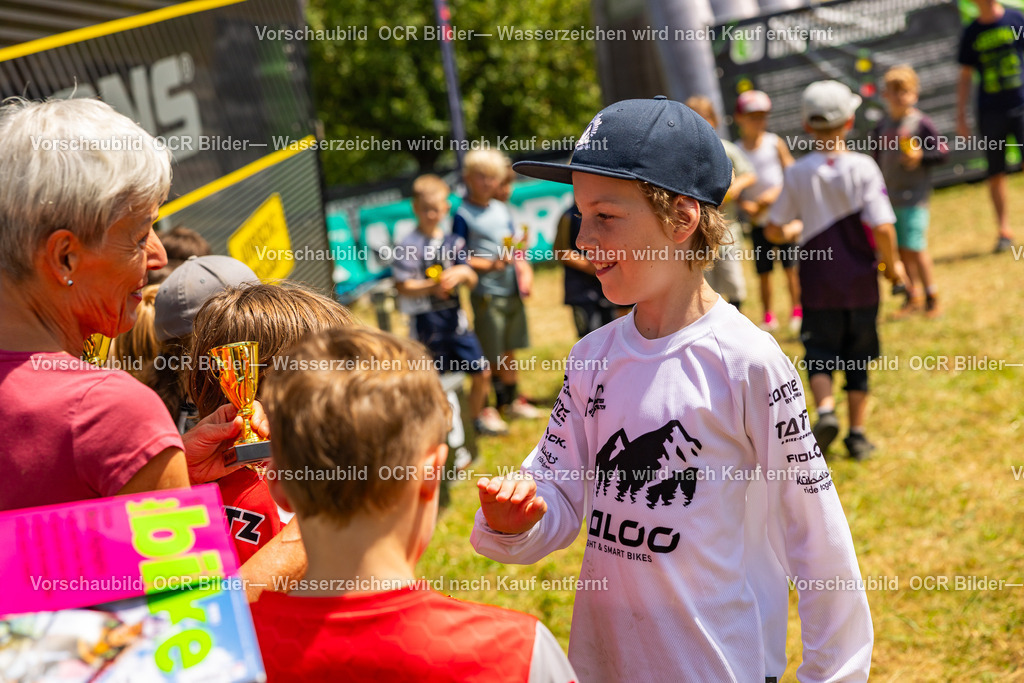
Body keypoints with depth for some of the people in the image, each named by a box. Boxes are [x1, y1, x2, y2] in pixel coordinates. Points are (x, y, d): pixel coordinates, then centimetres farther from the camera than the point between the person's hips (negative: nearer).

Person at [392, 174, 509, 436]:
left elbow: (472, 279, 8)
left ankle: (478, 415, 31)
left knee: (482, 372, 9)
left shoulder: (453, 243, 9)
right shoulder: (408, 246, -8)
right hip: (427, 319, -5)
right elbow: (403, 287, -14)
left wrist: (461, 273, -15)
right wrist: (433, 286, -27)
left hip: (454, 316, 5)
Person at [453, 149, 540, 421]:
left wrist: (523, 271, 7)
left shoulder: (501, 210, 11)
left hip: (511, 290, 6)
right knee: (490, 355, -2)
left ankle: (512, 400, 27)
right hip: (486, 294, -6)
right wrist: (490, 264, -22)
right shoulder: (463, 215, -9)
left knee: (510, 350, 15)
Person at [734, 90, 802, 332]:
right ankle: (769, 317, 15)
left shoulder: (775, 143, -1)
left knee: (790, 266, -1)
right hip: (757, 221, 1)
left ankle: (797, 311, 12)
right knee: (763, 271, 4)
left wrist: (776, 193, -15)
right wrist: (746, 205, -14)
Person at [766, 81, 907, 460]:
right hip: (860, 281, 0)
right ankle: (857, 434, 18)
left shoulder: (797, 174, -6)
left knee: (820, 354, 12)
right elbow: (882, 228, -18)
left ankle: (825, 408, -14)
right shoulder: (863, 167, -11)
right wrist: (892, 264, 0)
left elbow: (774, 231, 0)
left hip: (818, 283, 0)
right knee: (858, 359, 14)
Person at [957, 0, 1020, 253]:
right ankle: (1004, 231, 10)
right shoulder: (971, 33, 8)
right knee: (996, 173, 2)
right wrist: (961, 116, 6)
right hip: (990, 111, 1)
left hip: (1020, 105, -1)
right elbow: (965, 77, 12)